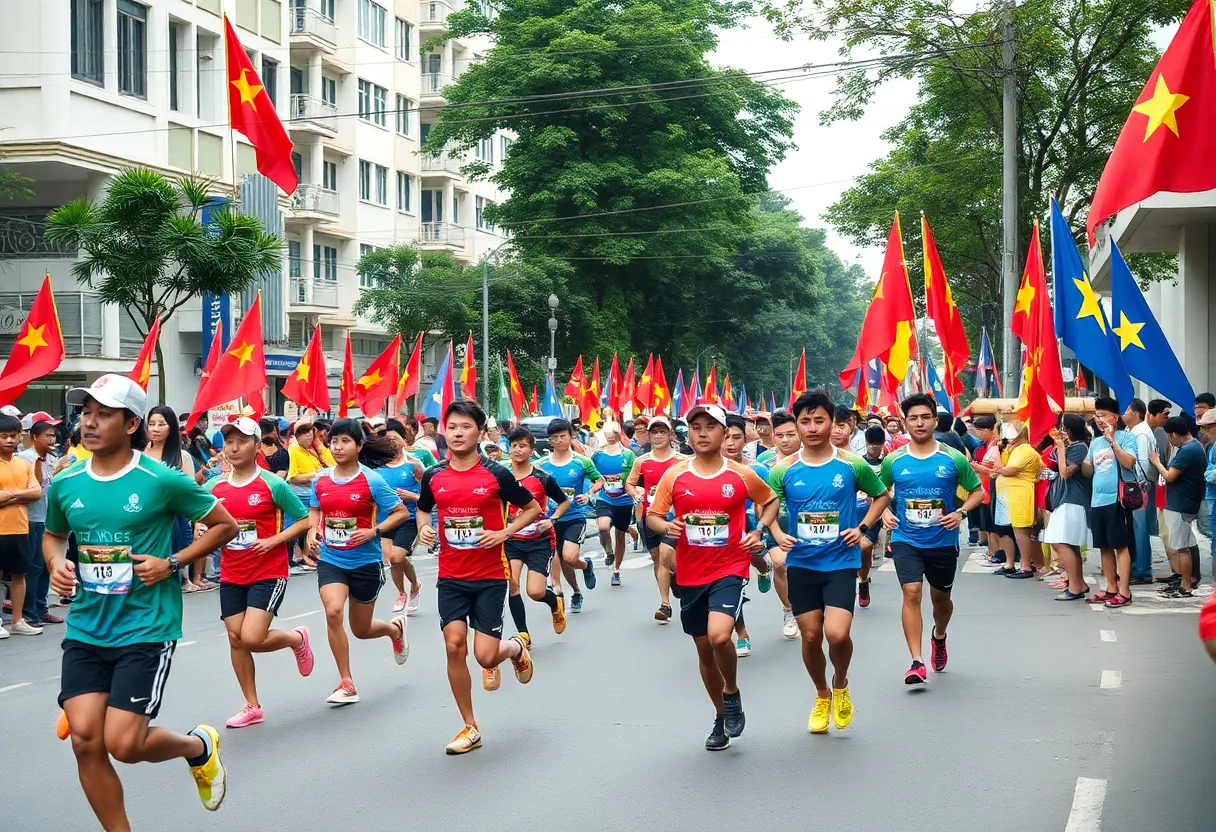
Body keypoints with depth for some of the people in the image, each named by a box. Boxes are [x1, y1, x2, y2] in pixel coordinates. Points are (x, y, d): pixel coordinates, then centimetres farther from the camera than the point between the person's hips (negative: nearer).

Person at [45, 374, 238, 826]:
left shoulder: (162, 480, -10)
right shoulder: (65, 484, 3)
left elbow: (225, 525, 0)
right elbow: (53, 535, 23)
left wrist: (173, 563, -11)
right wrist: (56, 564, 0)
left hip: (146, 631, -4)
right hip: (85, 631, 4)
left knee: (123, 744, -8)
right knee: (85, 739, -5)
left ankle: (199, 746, 25)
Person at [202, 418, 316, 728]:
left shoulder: (273, 484, -11)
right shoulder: (214, 487, 2)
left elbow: (304, 519, -5)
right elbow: (204, 523, 15)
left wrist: (275, 540, -18)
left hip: (269, 573, -5)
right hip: (231, 575, 5)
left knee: (252, 638, -15)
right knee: (235, 639, 5)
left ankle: (296, 638, 18)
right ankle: (252, 707, 20)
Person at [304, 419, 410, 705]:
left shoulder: (371, 480, -11)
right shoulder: (321, 479, 0)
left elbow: (401, 512, -7)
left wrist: (374, 531, -20)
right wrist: (312, 533, -1)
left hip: (365, 561, -2)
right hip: (330, 560, 2)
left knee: (361, 630, 10)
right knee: (333, 611, -24)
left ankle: (395, 628, 48)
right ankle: (346, 684, -10)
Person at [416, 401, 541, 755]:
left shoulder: (497, 474, -9)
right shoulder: (433, 476, 1)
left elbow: (533, 509, 3)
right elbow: (423, 508, 21)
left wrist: (504, 532, -12)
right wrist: (423, 527, -1)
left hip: (490, 576, -3)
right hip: (451, 577, 3)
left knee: (486, 656, -7)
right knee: (454, 646, -7)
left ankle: (517, 647, 31)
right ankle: (470, 727, 9)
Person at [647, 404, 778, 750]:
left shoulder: (741, 475, -2)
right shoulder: (674, 475, -1)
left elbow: (770, 500, 15)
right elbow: (652, 515, 5)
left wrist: (759, 531, -1)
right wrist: (665, 527, -17)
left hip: (729, 569, -3)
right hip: (691, 575, 3)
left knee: (719, 636, -24)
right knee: (704, 649, 12)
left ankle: (733, 693, 5)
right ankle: (721, 717, 31)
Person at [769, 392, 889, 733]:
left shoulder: (852, 465, -5)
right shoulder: (783, 470, -2)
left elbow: (881, 495, 10)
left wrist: (863, 527, -3)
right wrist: (778, 535, -10)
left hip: (841, 563, -2)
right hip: (801, 564, 2)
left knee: (837, 634, -17)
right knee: (810, 636, 7)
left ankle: (841, 685, 14)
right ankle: (822, 696, 33)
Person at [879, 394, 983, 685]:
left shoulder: (953, 459, -5)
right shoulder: (894, 461, -2)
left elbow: (978, 491, 4)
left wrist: (960, 512, -13)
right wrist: (885, 513, -6)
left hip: (943, 540, 1)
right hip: (906, 539, -1)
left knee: (941, 596, 16)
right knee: (911, 592, -18)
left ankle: (939, 637, 49)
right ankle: (916, 662, -17)